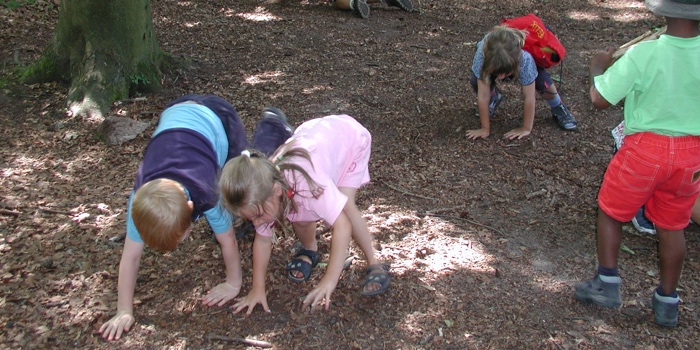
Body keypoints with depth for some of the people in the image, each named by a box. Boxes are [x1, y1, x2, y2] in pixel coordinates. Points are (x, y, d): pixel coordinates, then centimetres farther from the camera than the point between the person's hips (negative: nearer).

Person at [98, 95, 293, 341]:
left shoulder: (207, 195, -40)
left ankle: (272, 128, 31)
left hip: (216, 118, -3)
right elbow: (130, 256, -21)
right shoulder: (141, 200, -31)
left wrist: (234, 283, -10)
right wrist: (124, 311, -19)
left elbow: (228, 240, -22)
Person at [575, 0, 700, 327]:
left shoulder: (643, 54, -21)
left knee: (610, 212, 18)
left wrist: (598, 69, 4)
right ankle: (667, 302, 29)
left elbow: (600, 99, -13)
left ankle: (607, 284, 24)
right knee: (672, 226, 18)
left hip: (645, 147, -4)